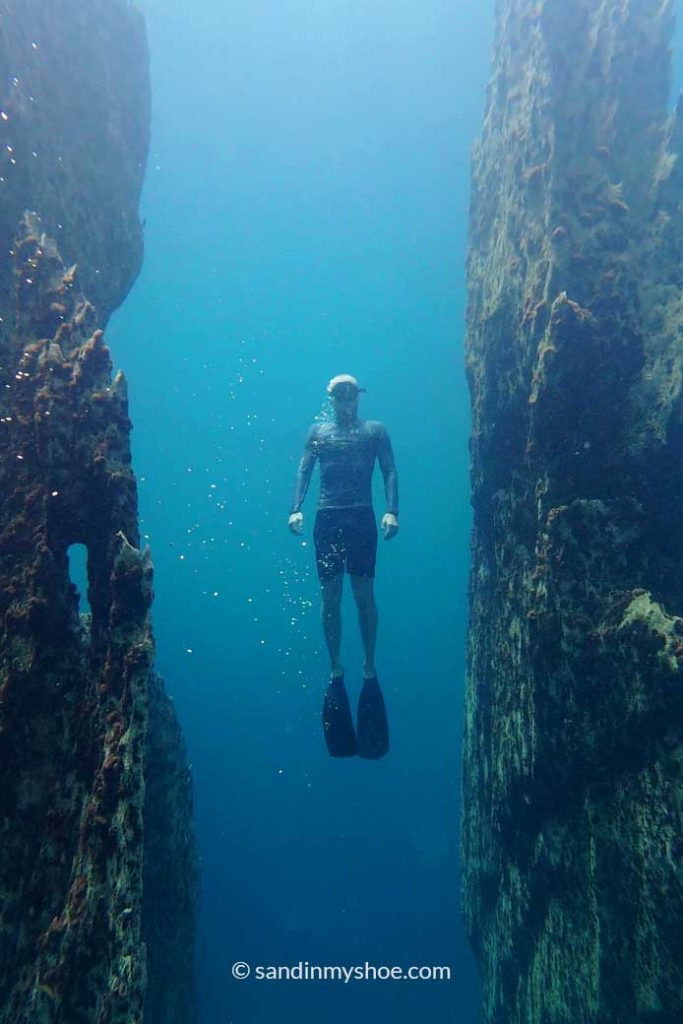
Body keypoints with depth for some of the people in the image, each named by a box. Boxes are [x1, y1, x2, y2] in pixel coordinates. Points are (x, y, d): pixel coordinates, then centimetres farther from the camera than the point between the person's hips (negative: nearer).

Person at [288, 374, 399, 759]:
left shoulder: (375, 429, 11)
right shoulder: (318, 431, 15)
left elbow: (390, 471, 2)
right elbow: (304, 471, 7)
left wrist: (392, 511, -12)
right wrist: (297, 508, -8)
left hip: (362, 517, -1)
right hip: (327, 517, 2)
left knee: (364, 594, 0)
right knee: (330, 595, 4)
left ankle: (370, 665, 13)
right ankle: (336, 666, 16)